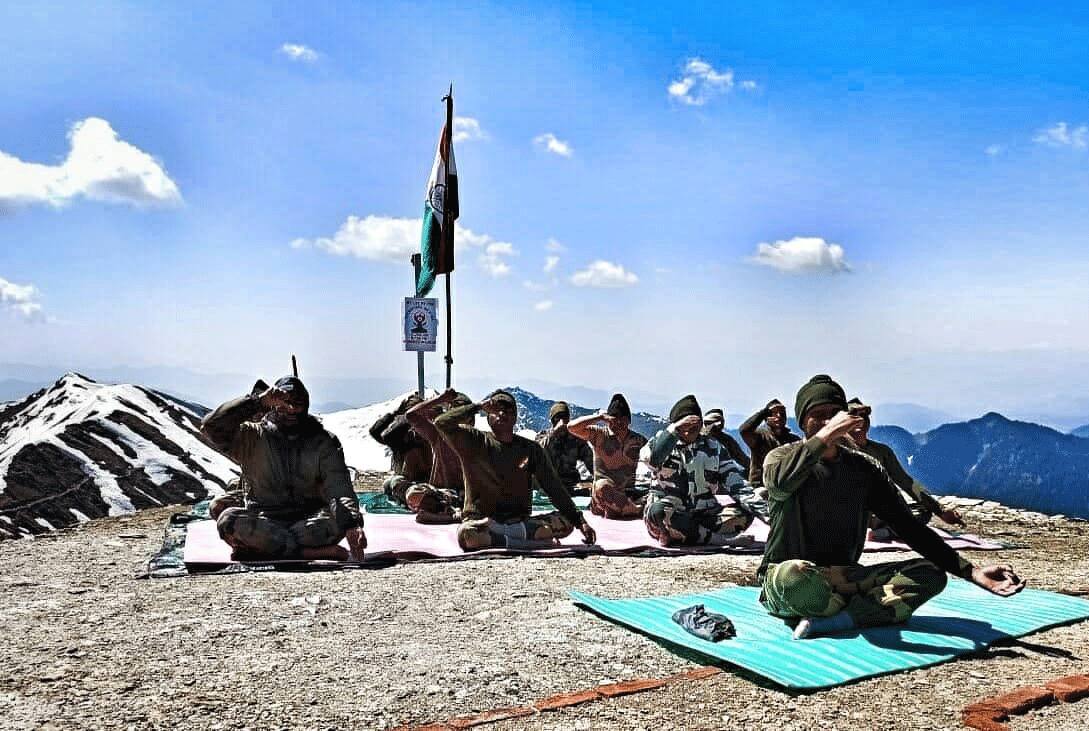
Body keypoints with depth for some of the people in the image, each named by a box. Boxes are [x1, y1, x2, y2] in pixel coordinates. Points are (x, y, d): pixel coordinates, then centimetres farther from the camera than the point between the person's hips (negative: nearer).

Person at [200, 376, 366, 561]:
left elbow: (340, 489, -7)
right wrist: (258, 402, -16)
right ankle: (316, 552, -31)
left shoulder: (323, 442, 6)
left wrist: (353, 523, -27)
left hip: (310, 523, 0)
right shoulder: (252, 438, 7)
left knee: (342, 516, -31)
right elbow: (211, 427, -11)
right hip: (263, 523, 1)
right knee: (228, 519, -30)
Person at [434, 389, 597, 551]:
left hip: (520, 521, 3)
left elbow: (554, 487, 7)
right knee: (466, 534, -38)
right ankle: (536, 542, -26)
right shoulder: (475, 442, 3)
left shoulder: (530, 449, 9)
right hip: (480, 520, -2)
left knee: (566, 523, -20)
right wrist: (479, 406, -6)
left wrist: (580, 521, -2)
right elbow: (442, 423, -12)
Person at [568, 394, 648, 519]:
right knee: (601, 486, -38)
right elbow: (571, 427, -9)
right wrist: (600, 417, -11)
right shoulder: (599, 435, 3)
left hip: (629, 494, 1)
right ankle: (637, 510, -24)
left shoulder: (639, 440, 10)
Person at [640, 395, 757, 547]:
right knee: (658, 512, -38)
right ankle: (720, 539, -30)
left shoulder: (713, 447, 14)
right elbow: (651, 458, -21)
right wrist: (674, 429, -26)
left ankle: (676, 535, -26)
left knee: (744, 514, -20)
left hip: (703, 514, 4)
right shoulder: (663, 440, 2)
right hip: (668, 509, -4)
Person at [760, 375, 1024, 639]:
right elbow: (778, 483, -31)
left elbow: (909, 527, 3)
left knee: (930, 574, -15)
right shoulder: (783, 457, -4)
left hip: (843, 578, 5)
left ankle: (826, 623, -30)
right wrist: (824, 437, -33)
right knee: (793, 573, -41)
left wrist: (972, 572, -8)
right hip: (783, 583, -5)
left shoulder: (864, 469, 8)